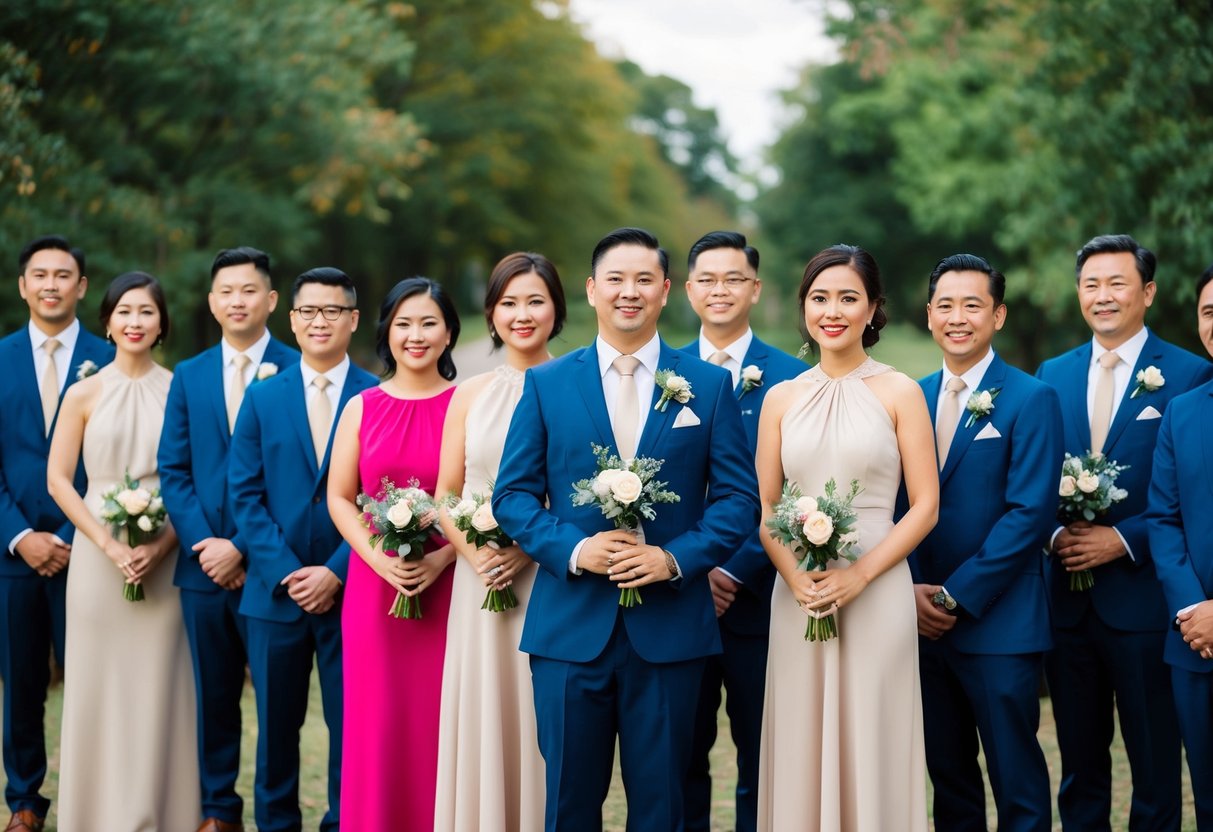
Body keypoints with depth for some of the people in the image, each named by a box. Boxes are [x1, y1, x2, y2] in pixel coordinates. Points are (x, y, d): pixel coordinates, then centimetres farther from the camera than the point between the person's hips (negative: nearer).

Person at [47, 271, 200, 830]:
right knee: (98, 684, 4)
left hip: (164, 559, 0)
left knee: (159, 686, 3)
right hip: (98, 554, 0)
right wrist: (108, 544, -10)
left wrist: (163, 545, -12)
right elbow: (58, 479, 1)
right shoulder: (84, 394, 2)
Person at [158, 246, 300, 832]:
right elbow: (173, 471, 7)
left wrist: (242, 547, -13)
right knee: (214, 695, 10)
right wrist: (204, 543, -7)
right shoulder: (189, 377, 12)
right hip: (204, 564, 4)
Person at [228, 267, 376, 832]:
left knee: (352, 726, 3)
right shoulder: (262, 398, 7)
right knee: (276, 725, 9)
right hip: (275, 591, 2)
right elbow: (246, 495, 1)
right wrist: (287, 573, -9)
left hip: (351, 590, -2)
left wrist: (337, 572, -12)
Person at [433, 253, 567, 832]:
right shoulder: (469, 395, 9)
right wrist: (475, 553, -9)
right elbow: (445, 495, 10)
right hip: (479, 581, 3)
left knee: (543, 722, 1)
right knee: (482, 720, 5)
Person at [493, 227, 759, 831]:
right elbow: (513, 493, 3)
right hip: (570, 627, 0)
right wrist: (573, 549, -13)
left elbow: (737, 496, 1)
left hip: (670, 628, 0)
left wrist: (677, 557, -14)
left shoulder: (709, 385, 5)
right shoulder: (545, 384, 6)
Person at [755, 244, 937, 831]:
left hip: (877, 593, -2)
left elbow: (925, 505, -2)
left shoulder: (899, 393, 0)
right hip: (797, 594, 3)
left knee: (871, 743, 1)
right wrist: (795, 576, -10)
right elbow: (764, 508, 9)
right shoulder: (782, 399, 8)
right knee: (803, 743, 6)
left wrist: (859, 574, -14)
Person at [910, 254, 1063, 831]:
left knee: (1017, 782, 2)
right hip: (923, 625, 5)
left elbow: (1029, 514, -13)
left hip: (999, 626, -5)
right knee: (947, 777, 13)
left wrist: (957, 597, -15)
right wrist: (911, 589, -6)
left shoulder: (1031, 400, -6)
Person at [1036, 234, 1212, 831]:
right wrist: (1055, 534, -7)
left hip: (1144, 599, -4)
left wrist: (1123, 539, -15)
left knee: (1156, 765, 4)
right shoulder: (1052, 375, 11)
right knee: (1079, 765, 13)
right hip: (1067, 601, 4)